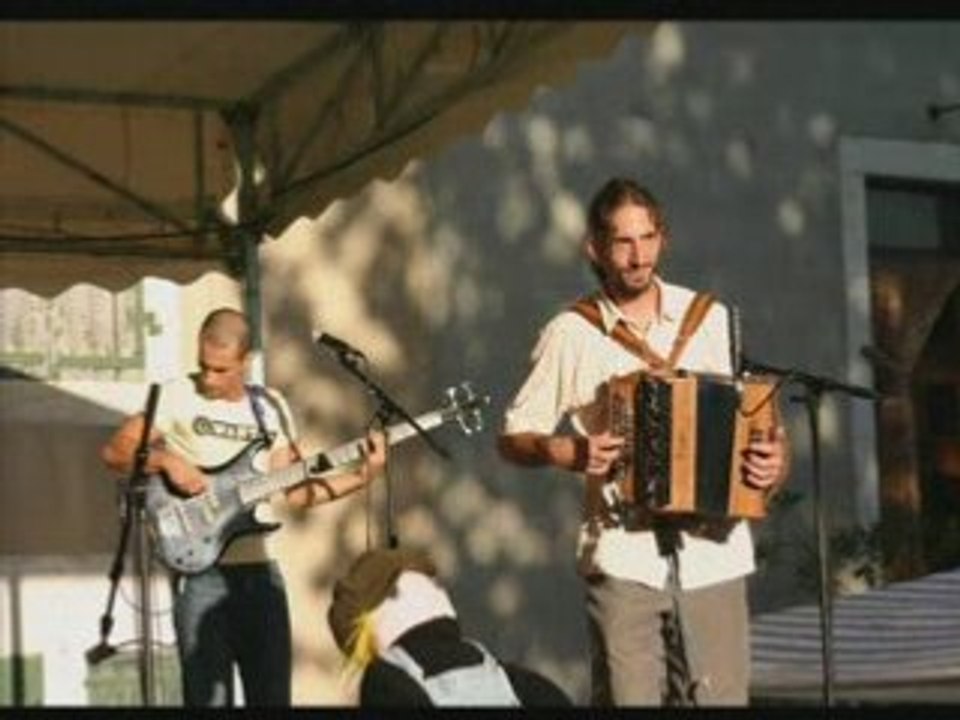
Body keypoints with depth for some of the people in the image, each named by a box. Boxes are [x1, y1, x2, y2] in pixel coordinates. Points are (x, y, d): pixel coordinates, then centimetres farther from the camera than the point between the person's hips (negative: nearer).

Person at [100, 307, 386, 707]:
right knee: (208, 698, -7)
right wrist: (166, 460, -19)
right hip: (200, 573, -4)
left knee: (272, 695, 4)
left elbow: (290, 491, 9)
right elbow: (114, 451, -4)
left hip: (260, 570, 4)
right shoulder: (177, 397, -2)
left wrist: (360, 475, 0)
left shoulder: (271, 407, 10)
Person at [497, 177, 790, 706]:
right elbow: (512, 439, 6)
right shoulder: (571, 333, 1)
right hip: (622, 558, -2)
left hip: (714, 553, 2)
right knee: (627, 696, -5)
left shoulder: (711, 319, 8)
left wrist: (774, 461, -6)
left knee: (722, 695, 0)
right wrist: (567, 452, -13)